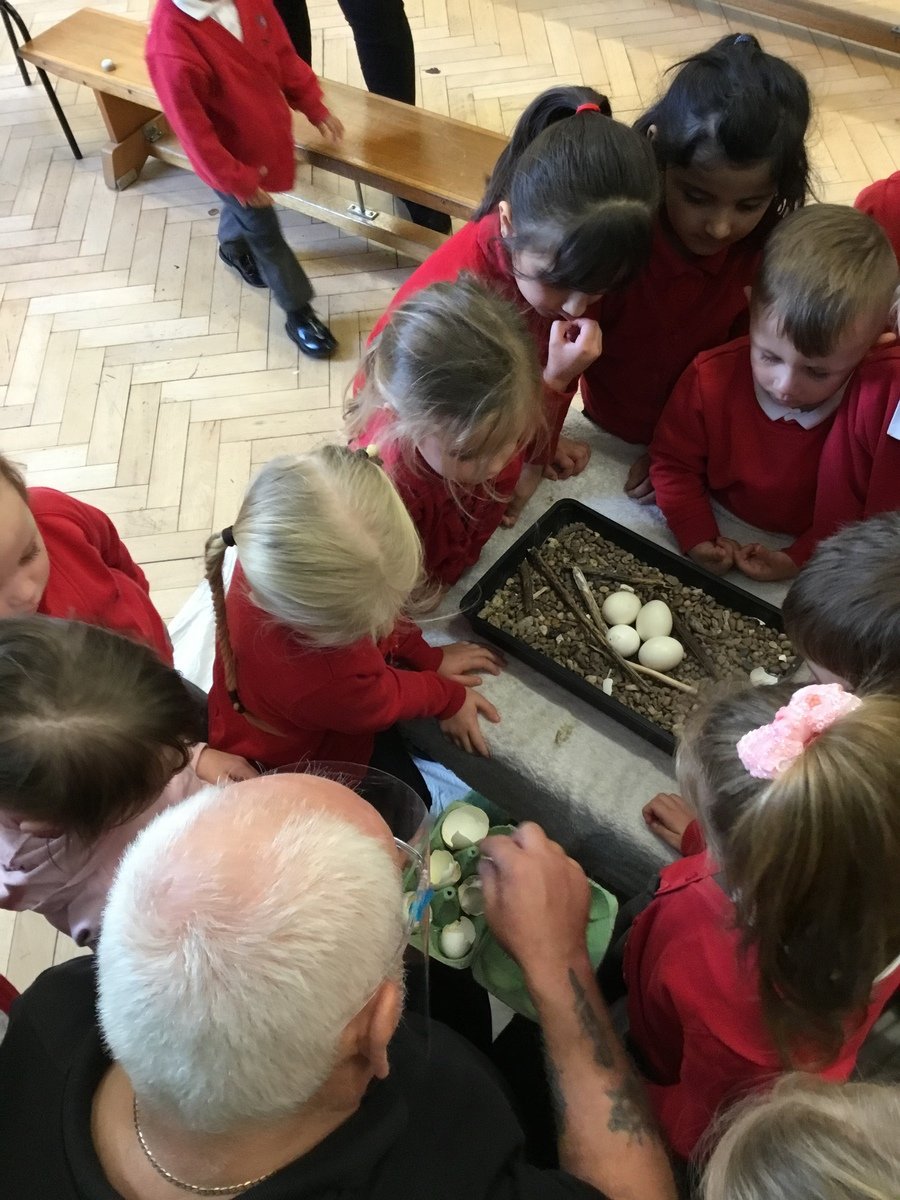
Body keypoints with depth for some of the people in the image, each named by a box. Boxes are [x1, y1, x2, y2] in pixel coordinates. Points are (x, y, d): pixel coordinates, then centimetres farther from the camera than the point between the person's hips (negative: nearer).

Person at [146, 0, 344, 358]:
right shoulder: (172, 49, -34)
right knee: (266, 237, 11)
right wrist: (237, 180, -19)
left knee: (243, 211, 32)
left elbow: (282, 52, 1)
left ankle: (232, 248, 64)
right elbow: (192, 129, -26)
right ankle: (298, 313, 30)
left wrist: (313, 105, 3)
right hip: (234, 157, -6)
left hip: (269, 133, 7)